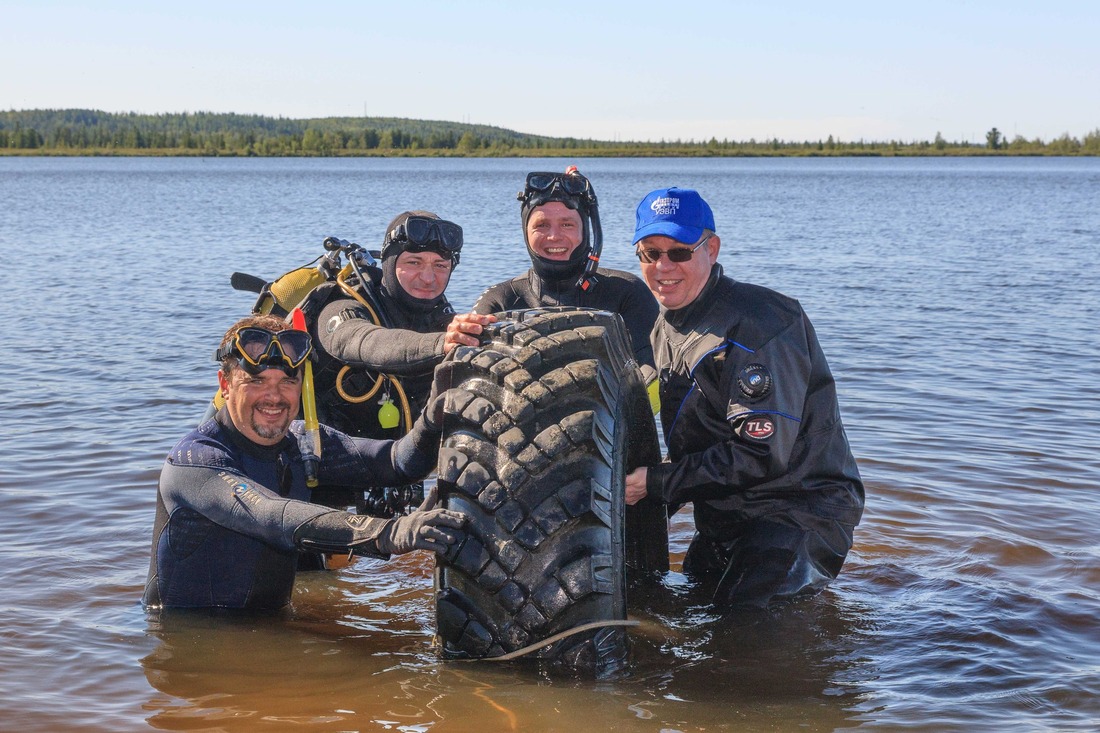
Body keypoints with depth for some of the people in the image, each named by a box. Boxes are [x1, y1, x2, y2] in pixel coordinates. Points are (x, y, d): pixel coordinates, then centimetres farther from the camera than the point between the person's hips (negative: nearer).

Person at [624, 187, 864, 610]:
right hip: (721, 518, 9)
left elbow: (762, 454, -26)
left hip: (800, 508, -8)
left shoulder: (754, 326, -22)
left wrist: (656, 483, -21)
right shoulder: (666, 328, 6)